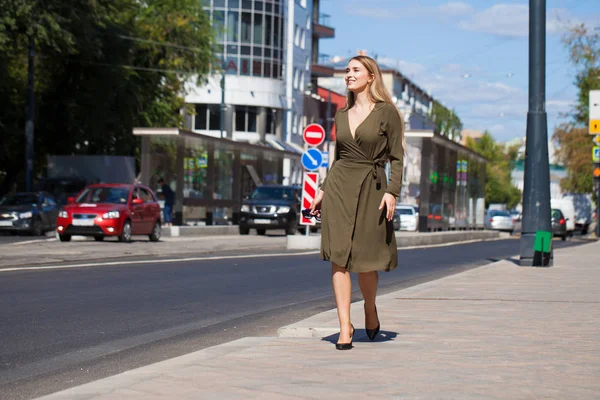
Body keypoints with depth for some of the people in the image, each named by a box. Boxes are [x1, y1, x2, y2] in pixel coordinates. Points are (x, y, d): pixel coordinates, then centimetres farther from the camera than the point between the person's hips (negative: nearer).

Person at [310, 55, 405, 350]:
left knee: (365, 260, -1)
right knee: (339, 258, -5)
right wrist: (323, 190, 12)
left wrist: (392, 192, -13)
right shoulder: (342, 115, 12)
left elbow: (396, 157, -3)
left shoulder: (386, 113, -2)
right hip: (339, 186, 4)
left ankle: (370, 309, 29)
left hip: (370, 189, -4)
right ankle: (345, 327, -3)